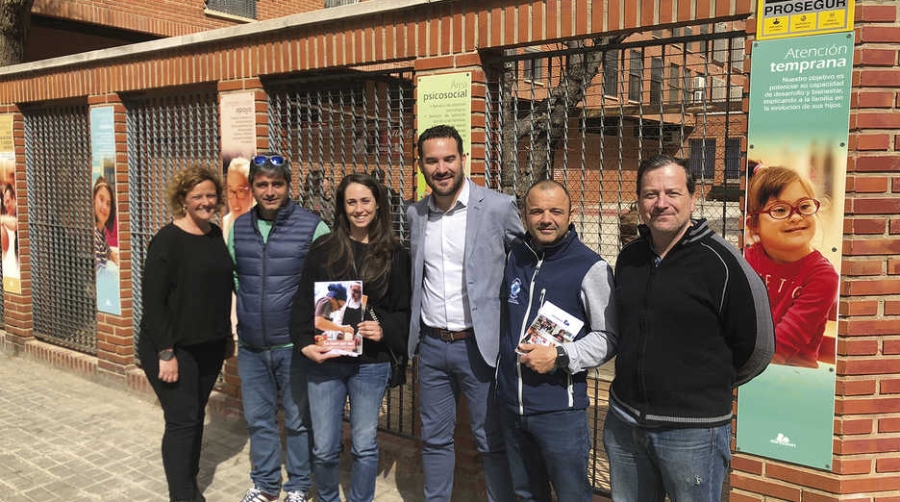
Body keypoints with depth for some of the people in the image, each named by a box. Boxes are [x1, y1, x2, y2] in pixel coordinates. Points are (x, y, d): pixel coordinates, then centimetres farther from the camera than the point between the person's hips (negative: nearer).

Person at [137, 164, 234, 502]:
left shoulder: (218, 236, 5)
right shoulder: (167, 241, -15)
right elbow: (153, 301, -17)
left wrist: (226, 335, 13)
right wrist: (165, 352, -19)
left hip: (209, 346, 6)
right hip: (173, 348, -6)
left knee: (196, 415, 15)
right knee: (183, 420, -3)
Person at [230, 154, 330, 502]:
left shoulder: (312, 227, -11)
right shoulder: (239, 227, 5)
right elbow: (229, 271, 19)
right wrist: (246, 299, 7)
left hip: (294, 345, -4)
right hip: (250, 346, 5)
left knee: (298, 420, 9)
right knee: (258, 418, 16)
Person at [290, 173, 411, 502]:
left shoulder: (394, 255, 2)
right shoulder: (323, 249, 3)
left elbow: (404, 309, 5)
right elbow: (303, 302, 3)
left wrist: (385, 330, -14)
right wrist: (305, 343, -9)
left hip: (371, 364, 0)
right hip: (325, 361, 1)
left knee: (364, 446, 10)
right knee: (324, 448, 7)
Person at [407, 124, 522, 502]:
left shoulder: (498, 208, -11)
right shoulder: (415, 213, 5)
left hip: (479, 344, -4)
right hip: (431, 344, 5)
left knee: (492, 441, 7)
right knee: (434, 438, 16)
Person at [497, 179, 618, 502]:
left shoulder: (591, 268, -12)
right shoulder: (514, 257, 6)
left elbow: (608, 337, -11)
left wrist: (561, 356, -22)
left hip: (559, 410, -5)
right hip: (511, 403, 6)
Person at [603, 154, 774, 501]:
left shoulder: (719, 262, -13)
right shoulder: (628, 258, 5)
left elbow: (756, 348, -5)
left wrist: (710, 386, 7)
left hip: (693, 430, -5)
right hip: (623, 422, 6)